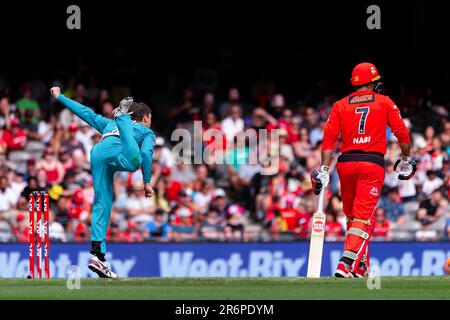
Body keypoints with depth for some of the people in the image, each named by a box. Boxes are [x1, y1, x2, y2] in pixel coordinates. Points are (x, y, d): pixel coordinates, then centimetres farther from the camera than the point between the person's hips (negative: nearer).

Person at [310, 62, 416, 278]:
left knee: (352, 215, 18)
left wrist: (324, 169, -2)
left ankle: (361, 266, 23)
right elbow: (402, 133, 2)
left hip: (346, 163, 3)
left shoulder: (340, 105, 10)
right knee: (363, 217, -7)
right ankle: (347, 264, -23)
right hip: (372, 164, -3)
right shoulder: (385, 102, 6)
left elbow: (329, 137, 1)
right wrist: (406, 160, 17)